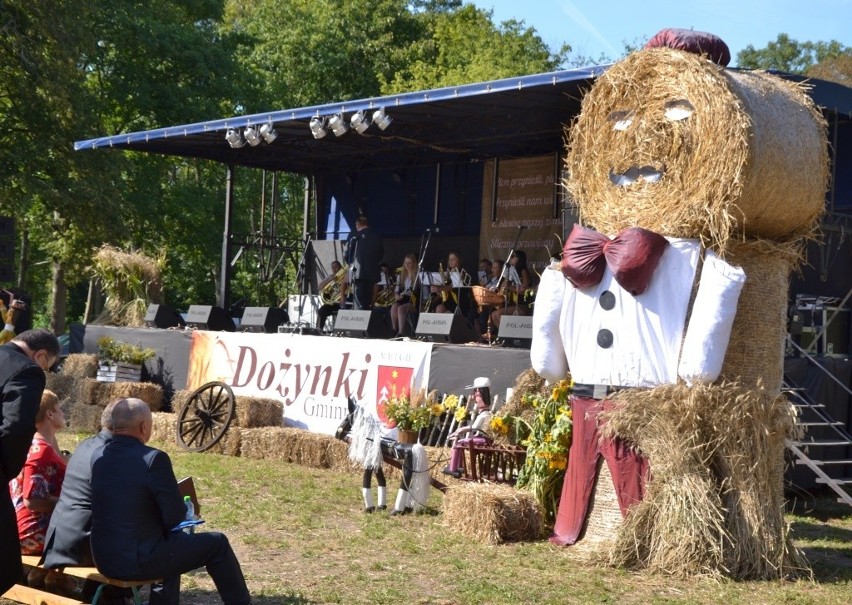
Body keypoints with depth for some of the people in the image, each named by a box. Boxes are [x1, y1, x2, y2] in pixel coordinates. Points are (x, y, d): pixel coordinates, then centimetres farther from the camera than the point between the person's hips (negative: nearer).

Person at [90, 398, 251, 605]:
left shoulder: (98, 457, 3)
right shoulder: (154, 458, -18)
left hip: (104, 559, 7)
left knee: (172, 543, 34)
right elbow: (176, 516, -15)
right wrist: (183, 507, 7)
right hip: (139, 560, -7)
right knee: (217, 543, 10)